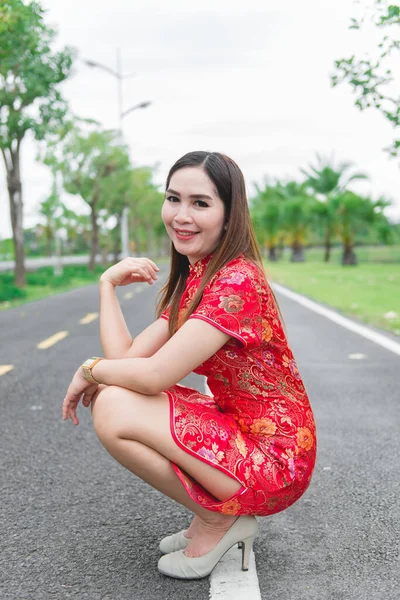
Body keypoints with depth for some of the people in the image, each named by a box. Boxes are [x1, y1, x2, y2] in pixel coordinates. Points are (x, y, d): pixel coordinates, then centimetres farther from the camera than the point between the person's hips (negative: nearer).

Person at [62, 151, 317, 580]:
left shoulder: (237, 280, -21)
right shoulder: (191, 279, 9)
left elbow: (154, 375, -25)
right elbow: (128, 357, 1)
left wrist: (90, 369, -8)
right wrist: (108, 283, -4)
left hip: (274, 460, -9)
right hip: (236, 430, 9)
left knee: (113, 409, -20)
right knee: (111, 398, 6)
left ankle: (217, 518, 0)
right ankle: (218, 510, 11)